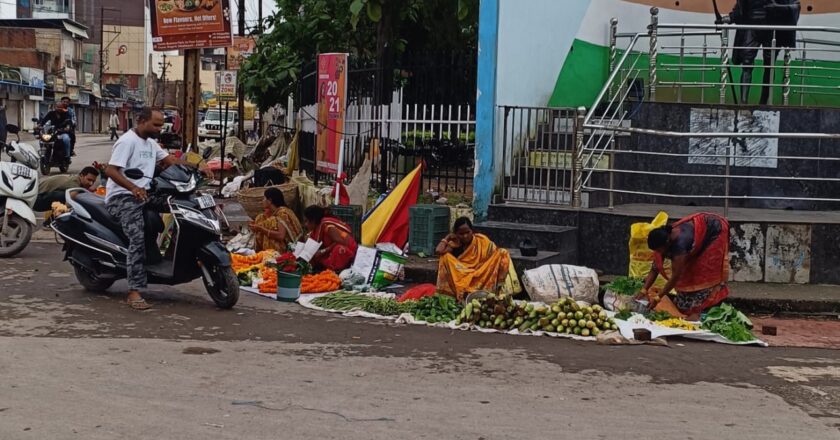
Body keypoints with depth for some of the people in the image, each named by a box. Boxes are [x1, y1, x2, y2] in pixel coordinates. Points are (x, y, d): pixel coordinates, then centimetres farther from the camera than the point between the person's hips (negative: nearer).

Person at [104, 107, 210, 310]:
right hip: (122, 197, -10)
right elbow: (110, 170, -19)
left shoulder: (150, 143, 19)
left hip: (141, 195, 10)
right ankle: (135, 292, -28)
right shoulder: (127, 141, -10)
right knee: (138, 238, -25)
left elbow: (169, 159, 18)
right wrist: (133, 188, -33)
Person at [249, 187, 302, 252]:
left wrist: (261, 229, -20)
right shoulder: (268, 214, 12)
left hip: (280, 251, -8)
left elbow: (281, 236, -24)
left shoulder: (282, 212, -12)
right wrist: (256, 227, 0)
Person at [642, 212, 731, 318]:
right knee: (690, 267, 6)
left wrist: (658, 297, -37)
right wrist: (644, 291, -21)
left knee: (709, 270, -3)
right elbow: (655, 269, -13)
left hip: (715, 229, -7)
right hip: (701, 227, 7)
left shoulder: (680, 242, -42)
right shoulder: (664, 239, -19)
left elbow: (676, 275, -39)